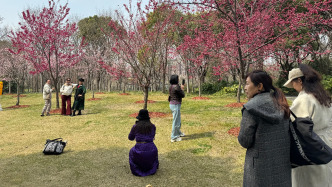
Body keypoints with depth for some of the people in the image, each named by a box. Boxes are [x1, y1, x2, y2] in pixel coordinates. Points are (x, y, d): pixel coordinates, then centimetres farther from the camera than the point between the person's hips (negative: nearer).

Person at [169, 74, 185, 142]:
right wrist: (182, 89, 3)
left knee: (178, 120, 25)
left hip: (172, 104, 10)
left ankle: (178, 133, 43)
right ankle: (174, 137, 7)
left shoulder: (171, 87, 9)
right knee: (176, 121, -1)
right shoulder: (176, 87, -20)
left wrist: (180, 88, 18)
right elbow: (182, 95, -10)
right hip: (176, 105, -10)